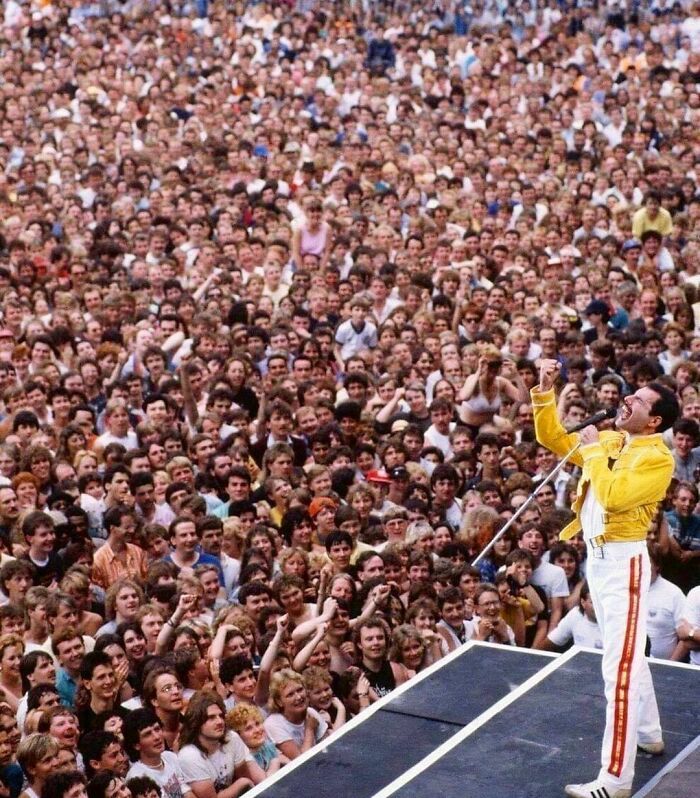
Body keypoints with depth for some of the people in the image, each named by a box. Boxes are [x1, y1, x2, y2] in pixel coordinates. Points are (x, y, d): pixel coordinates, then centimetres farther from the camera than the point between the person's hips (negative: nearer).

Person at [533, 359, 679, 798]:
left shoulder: (657, 457, -16)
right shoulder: (610, 439, 7)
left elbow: (612, 496, -28)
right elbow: (553, 439, 14)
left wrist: (593, 450, -16)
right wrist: (546, 392, 3)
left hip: (623, 561, -9)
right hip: (598, 557, 9)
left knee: (620, 666, -11)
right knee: (628, 654, 23)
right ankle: (649, 735, 41)